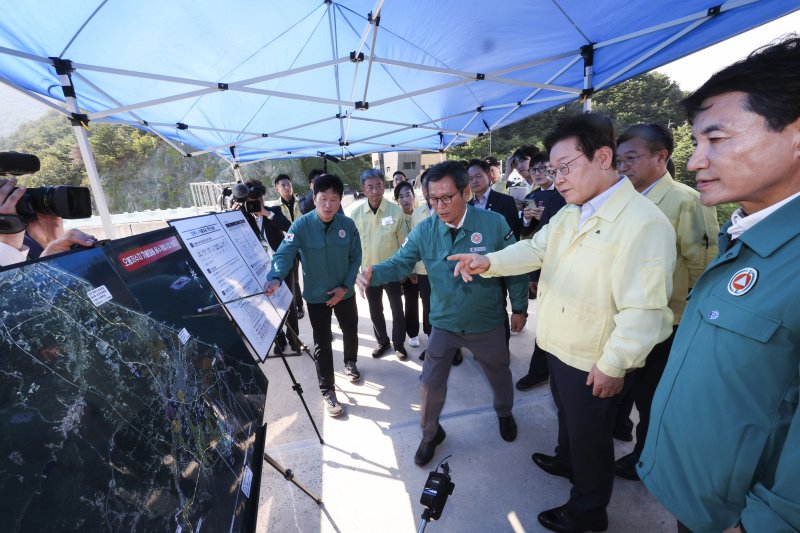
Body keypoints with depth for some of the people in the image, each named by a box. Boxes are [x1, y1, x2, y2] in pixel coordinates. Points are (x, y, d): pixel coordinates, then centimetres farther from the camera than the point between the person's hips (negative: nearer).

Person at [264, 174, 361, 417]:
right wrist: (275, 278, -47)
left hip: (344, 292, 3)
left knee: (351, 331, 21)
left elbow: (355, 258, -3)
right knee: (322, 343, 6)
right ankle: (327, 391, 24)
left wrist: (345, 286, -12)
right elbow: (284, 254, -27)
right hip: (316, 295, -2)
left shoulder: (348, 225, -10)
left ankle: (350, 363, 53)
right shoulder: (301, 226, -18)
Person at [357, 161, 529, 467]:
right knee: (430, 384, 9)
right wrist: (373, 274, -33)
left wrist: (519, 307, 0)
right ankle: (430, 434, 39)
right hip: (444, 324, 1)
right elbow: (400, 263, -12)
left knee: (499, 375, 24)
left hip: (487, 324, 0)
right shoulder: (424, 230, -12)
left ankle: (505, 414, 59)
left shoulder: (494, 223, -16)